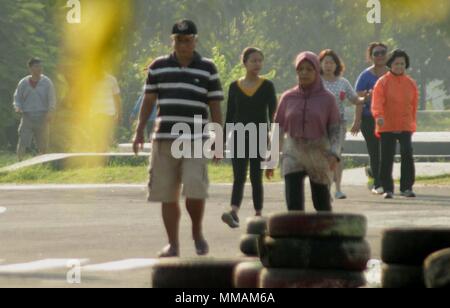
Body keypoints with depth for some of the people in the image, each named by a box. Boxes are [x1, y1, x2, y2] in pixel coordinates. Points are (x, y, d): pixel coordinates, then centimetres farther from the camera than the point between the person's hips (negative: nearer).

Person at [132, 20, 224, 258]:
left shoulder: (207, 69, 5)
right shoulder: (158, 67, 9)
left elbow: (215, 106, 6)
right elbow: (148, 101, 13)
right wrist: (140, 131, 5)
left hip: (195, 141, -2)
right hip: (164, 140, 2)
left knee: (195, 191, -16)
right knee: (167, 196, 2)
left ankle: (197, 233, 9)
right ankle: (173, 245, 11)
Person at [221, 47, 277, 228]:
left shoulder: (267, 86, 1)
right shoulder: (235, 87, 6)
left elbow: (273, 111, -5)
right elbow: (230, 116, 10)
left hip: (260, 138, -1)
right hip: (239, 138, 1)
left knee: (256, 177, 2)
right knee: (239, 177, -10)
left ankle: (258, 214, 10)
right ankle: (234, 213, -24)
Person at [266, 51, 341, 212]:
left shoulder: (327, 98, -2)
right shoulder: (288, 98, 3)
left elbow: (335, 130, -2)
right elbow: (279, 130, 9)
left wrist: (334, 154, -17)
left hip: (319, 156, -1)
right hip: (293, 155, 1)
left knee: (322, 204, 11)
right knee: (293, 203, -12)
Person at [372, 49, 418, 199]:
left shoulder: (411, 83, 9)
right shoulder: (382, 82, -2)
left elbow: (414, 105, 15)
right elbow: (377, 102, -14)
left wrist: (413, 122, 14)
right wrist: (378, 116, -32)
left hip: (405, 126, 2)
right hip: (387, 126, -2)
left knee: (407, 155, -10)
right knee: (386, 158, 1)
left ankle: (407, 187, -2)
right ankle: (388, 189, 10)